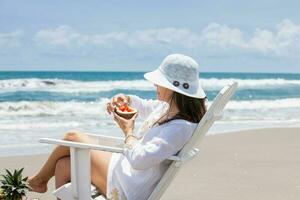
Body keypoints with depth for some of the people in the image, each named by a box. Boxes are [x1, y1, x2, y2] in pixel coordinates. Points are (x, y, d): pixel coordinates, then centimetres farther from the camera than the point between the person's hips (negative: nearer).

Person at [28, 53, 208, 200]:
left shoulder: (180, 127, -29)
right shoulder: (168, 107, -1)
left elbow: (138, 160, -35)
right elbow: (145, 108, 23)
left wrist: (128, 132, -16)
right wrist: (127, 99, 1)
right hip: (126, 168, 10)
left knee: (72, 138, 2)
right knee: (63, 165, 13)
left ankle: (41, 179, 28)